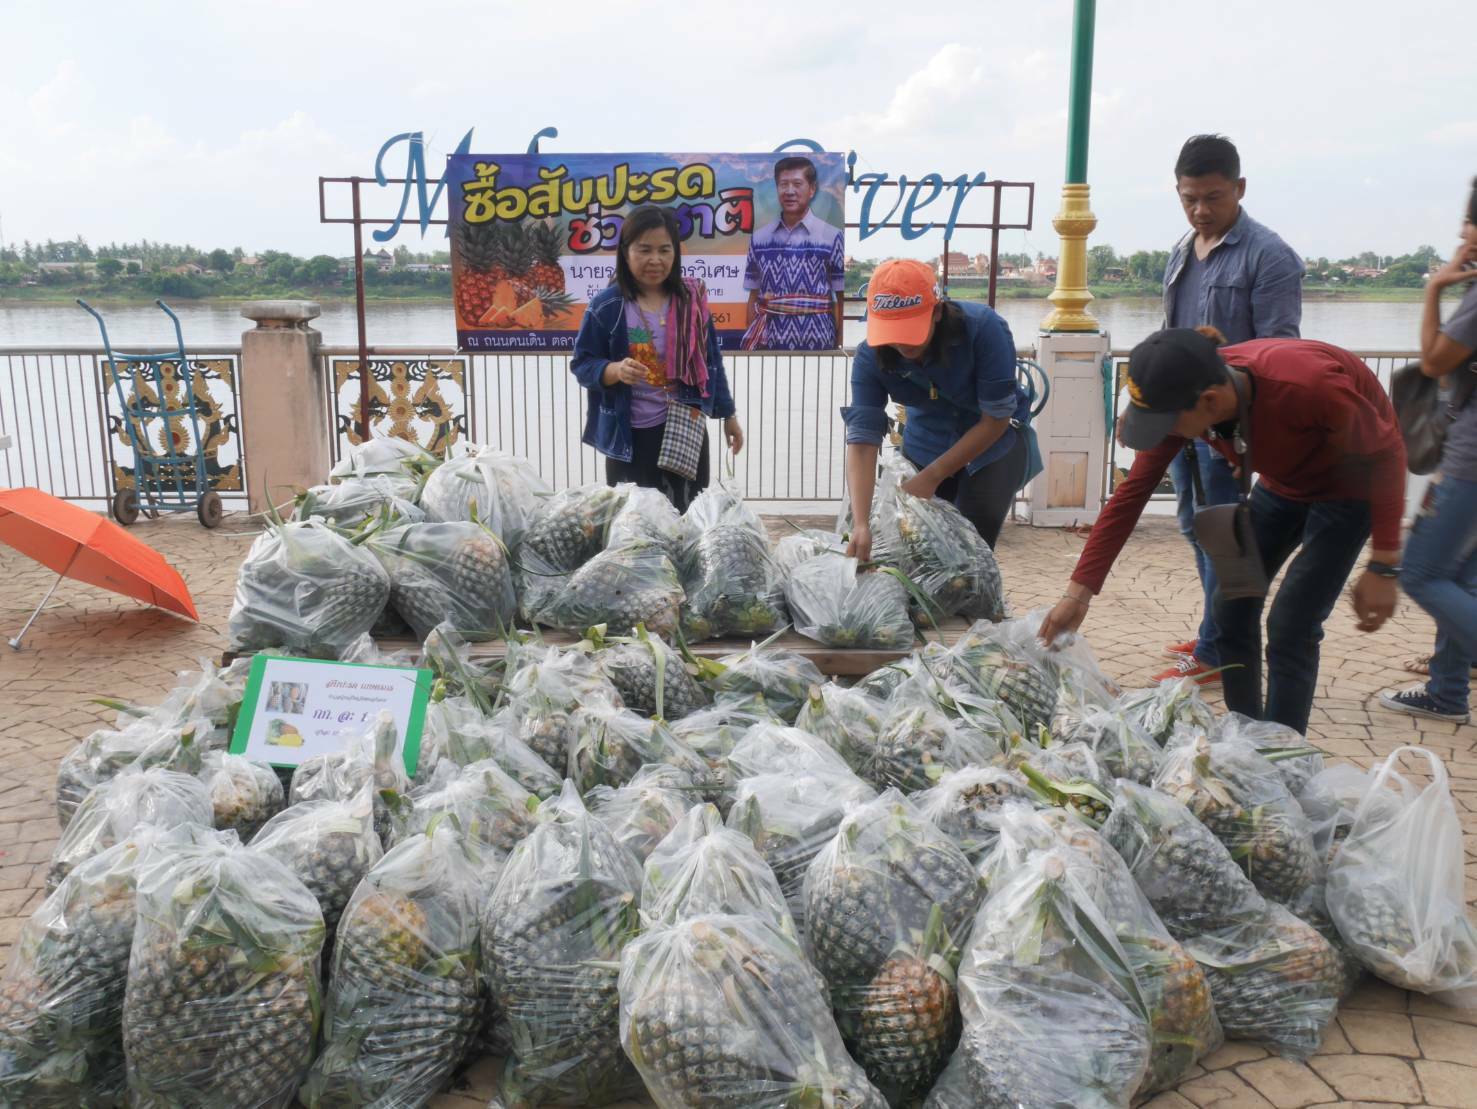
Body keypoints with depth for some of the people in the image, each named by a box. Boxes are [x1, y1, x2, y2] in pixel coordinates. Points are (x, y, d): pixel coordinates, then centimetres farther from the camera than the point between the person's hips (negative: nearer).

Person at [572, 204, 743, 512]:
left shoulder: (691, 300, 2)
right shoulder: (606, 306, -7)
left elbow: (710, 360, 10)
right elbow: (581, 365, -5)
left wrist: (727, 414, 14)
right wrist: (615, 370, -25)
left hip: (686, 429, 3)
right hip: (630, 435, -2)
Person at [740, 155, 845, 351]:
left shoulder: (832, 237, -2)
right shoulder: (759, 238, 8)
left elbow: (839, 301, -1)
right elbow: (754, 297, 12)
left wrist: (840, 348, -4)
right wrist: (750, 342, 8)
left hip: (815, 342, -3)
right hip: (769, 342, 3)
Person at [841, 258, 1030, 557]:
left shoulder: (984, 328, -32)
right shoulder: (870, 358, -24)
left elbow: (996, 419, -24)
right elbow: (862, 439, -30)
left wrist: (932, 477, -26)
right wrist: (860, 524, -42)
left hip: (994, 442, -2)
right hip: (926, 443, 3)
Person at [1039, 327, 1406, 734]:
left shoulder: (1308, 386, -40)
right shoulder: (1181, 398, -23)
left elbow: (1386, 453, -24)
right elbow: (1132, 492, -18)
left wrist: (1383, 567, -21)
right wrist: (1078, 592, -20)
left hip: (1350, 485, -6)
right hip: (1285, 481, 6)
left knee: (1291, 628, -12)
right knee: (1233, 605, 5)